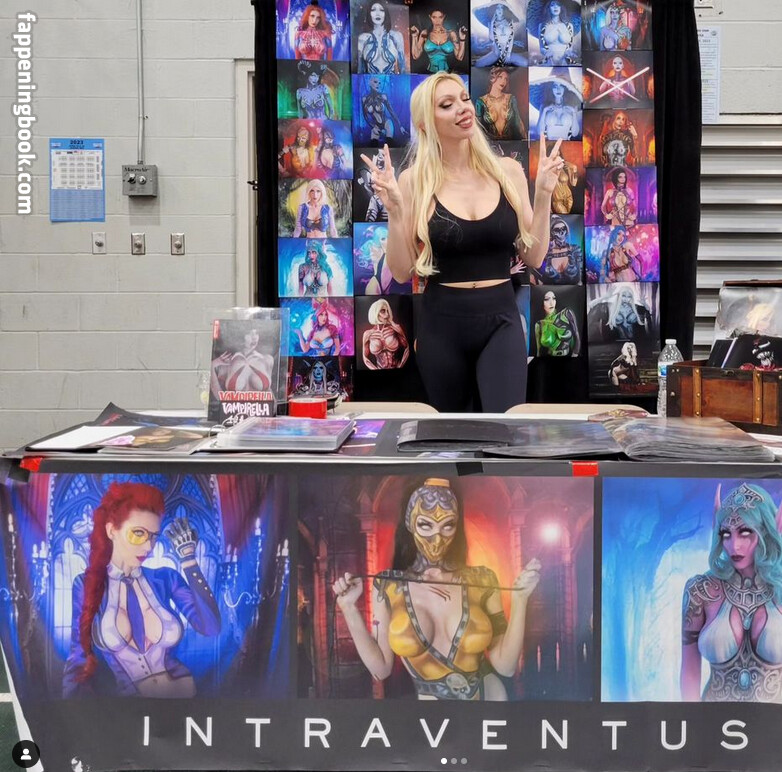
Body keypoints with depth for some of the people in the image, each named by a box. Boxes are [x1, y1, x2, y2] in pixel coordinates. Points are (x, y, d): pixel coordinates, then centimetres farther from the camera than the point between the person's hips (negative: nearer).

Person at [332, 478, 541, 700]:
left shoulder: (482, 581, -8)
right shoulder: (388, 585, -9)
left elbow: (506, 667, -9)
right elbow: (380, 669, -8)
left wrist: (519, 599, -17)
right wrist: (349, 609, -16)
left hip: (490, 694, 1)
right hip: (429, 697, -1)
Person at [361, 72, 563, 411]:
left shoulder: (507, 171, 2)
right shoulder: (413, 182, -4)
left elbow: (533, 257, 4)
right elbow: (402, 272, -3)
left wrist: (543, 194, -5)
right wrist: (394, 211, -15)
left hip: (501, 321, 1)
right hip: (442, 324, 0)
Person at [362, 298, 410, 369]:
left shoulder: (396, 328, 0)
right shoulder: (368, 334, 1)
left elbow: (406, 349, 7)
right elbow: (366, 358, 7)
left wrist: (399, 367, 1)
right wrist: (376, 370, -4)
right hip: (379, 373, 0)